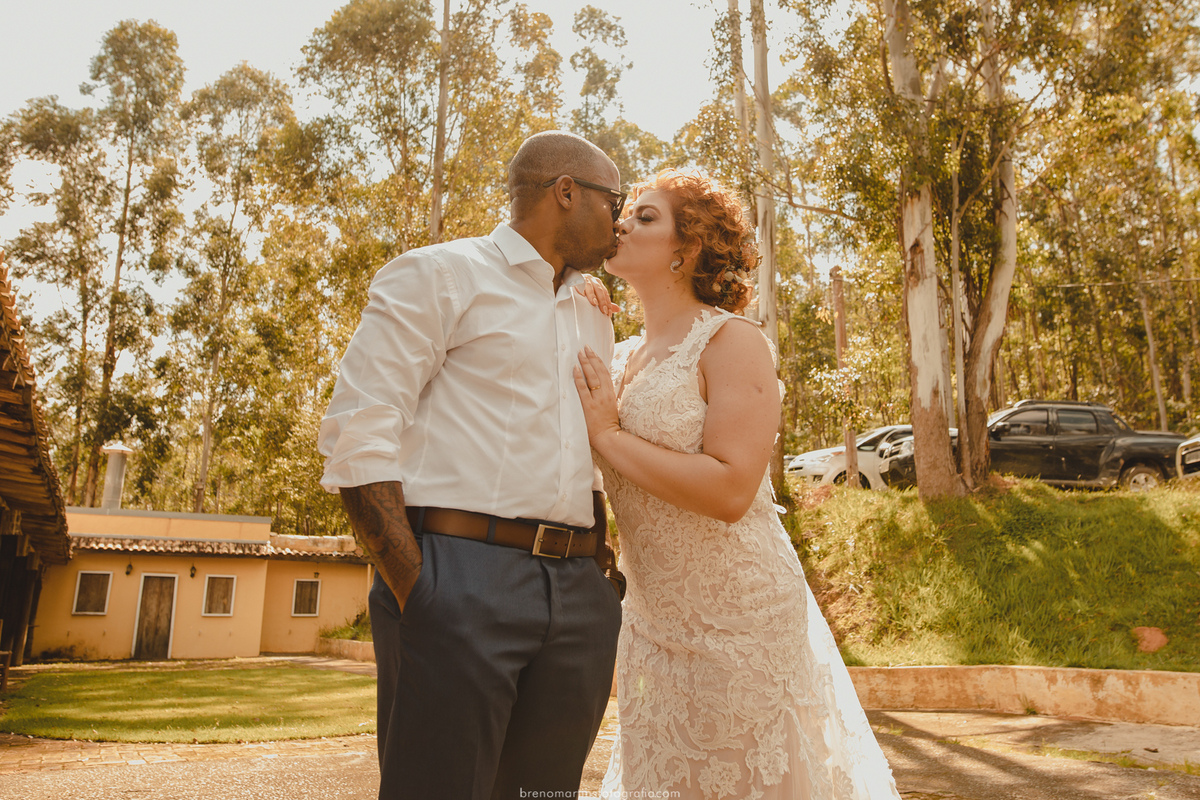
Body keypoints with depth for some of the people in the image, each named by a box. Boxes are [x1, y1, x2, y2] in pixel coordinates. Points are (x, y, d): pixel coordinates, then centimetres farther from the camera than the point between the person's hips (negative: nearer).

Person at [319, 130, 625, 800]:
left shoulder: (596, 324, 22)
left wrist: (602, 593, 15)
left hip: (577, 593, 6)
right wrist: (416, 594, -16)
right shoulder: (440, 275, 1)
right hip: (462, 577, -6)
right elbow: (357, 442, -8)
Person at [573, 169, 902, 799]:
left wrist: (608, 436, -18)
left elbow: (730, 490, -26)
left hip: (738, 617, -7)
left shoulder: (731, 341, -14)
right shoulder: (622, 357, 8)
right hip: (651, 620, 7)